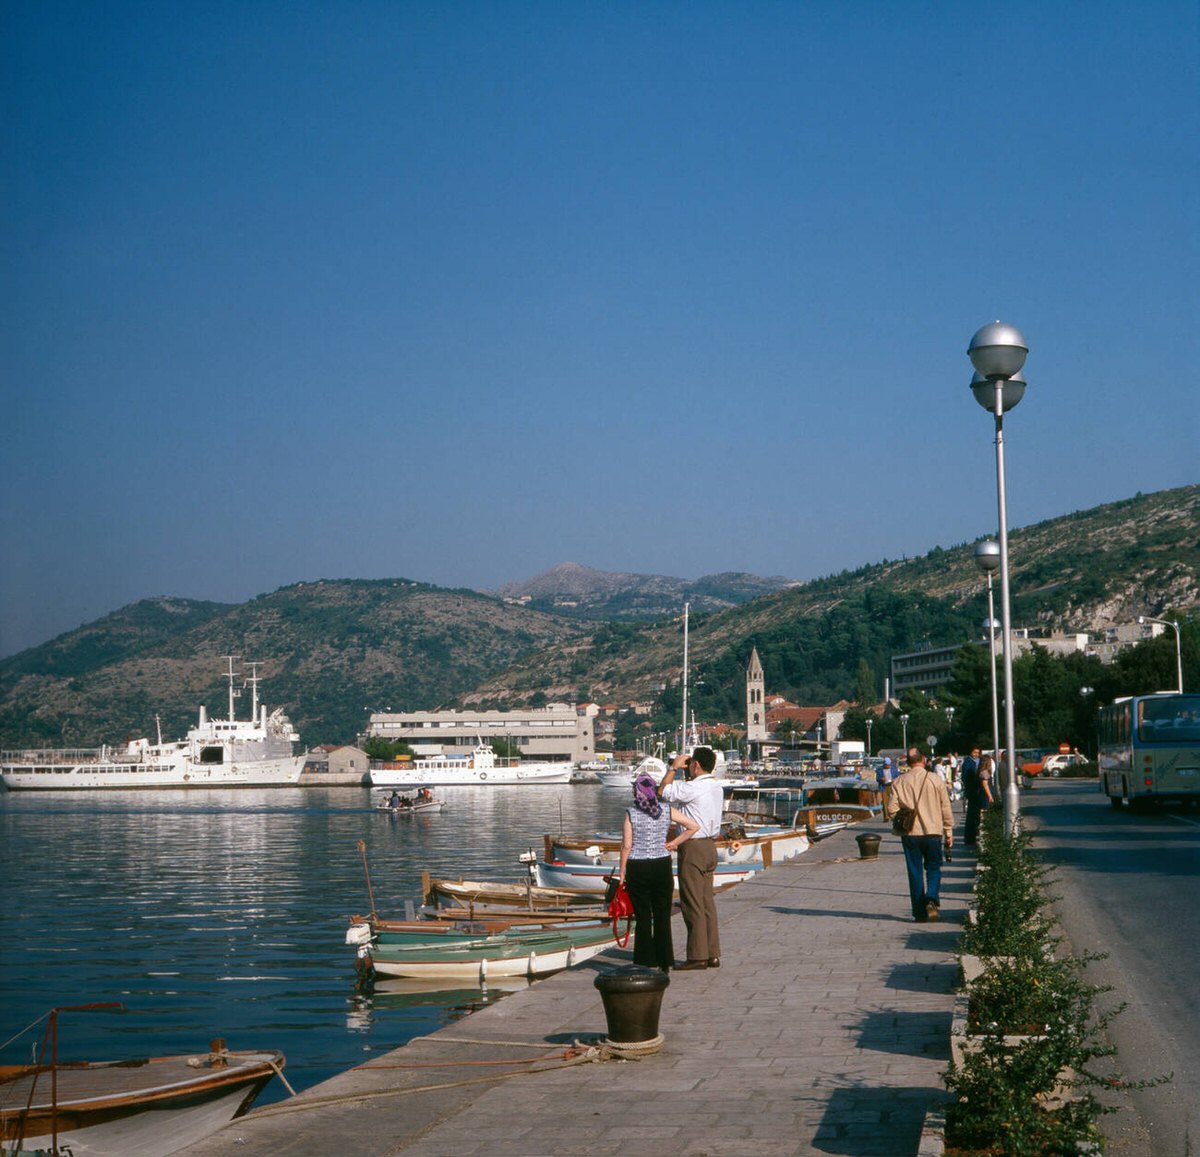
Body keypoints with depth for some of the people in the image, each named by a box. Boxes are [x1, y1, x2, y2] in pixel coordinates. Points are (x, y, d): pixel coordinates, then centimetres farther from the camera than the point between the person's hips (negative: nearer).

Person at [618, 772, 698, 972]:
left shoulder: (631, 814, -8)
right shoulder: (667, 811, -1)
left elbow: (626, 845, -8)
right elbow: (694, 826, -1)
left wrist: (622, 873, -1)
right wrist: (674, 843, 5)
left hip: (637, 868, -2)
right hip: (662, 866, 2)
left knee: (643, 917, 5)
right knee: (663, 915, 9)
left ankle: (645, 963, 6)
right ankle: (664, 963, 12)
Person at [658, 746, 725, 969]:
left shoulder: (694, 788, -17)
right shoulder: (716, 787, 11)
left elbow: (663, 792, -8)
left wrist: (673, 768, 2)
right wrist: (687, 775, 24)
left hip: (693, 848, -9)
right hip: (710, 846, 9)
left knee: (692, 903, -4)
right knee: (707, 901, 12)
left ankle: (698, 956, -3)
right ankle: (713, 954, 13)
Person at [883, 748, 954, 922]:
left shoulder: (898, 782, -3)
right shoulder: (935, 779, -4)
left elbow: (891, 810, -6)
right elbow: (946, 808, -1)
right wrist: (949, 832, 8)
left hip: (910, 834, 1)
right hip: (933, 831, -1)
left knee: (915, 872, 8)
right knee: (933, 868, 13)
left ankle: (919, 912, 9)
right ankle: (931, 899, -12)